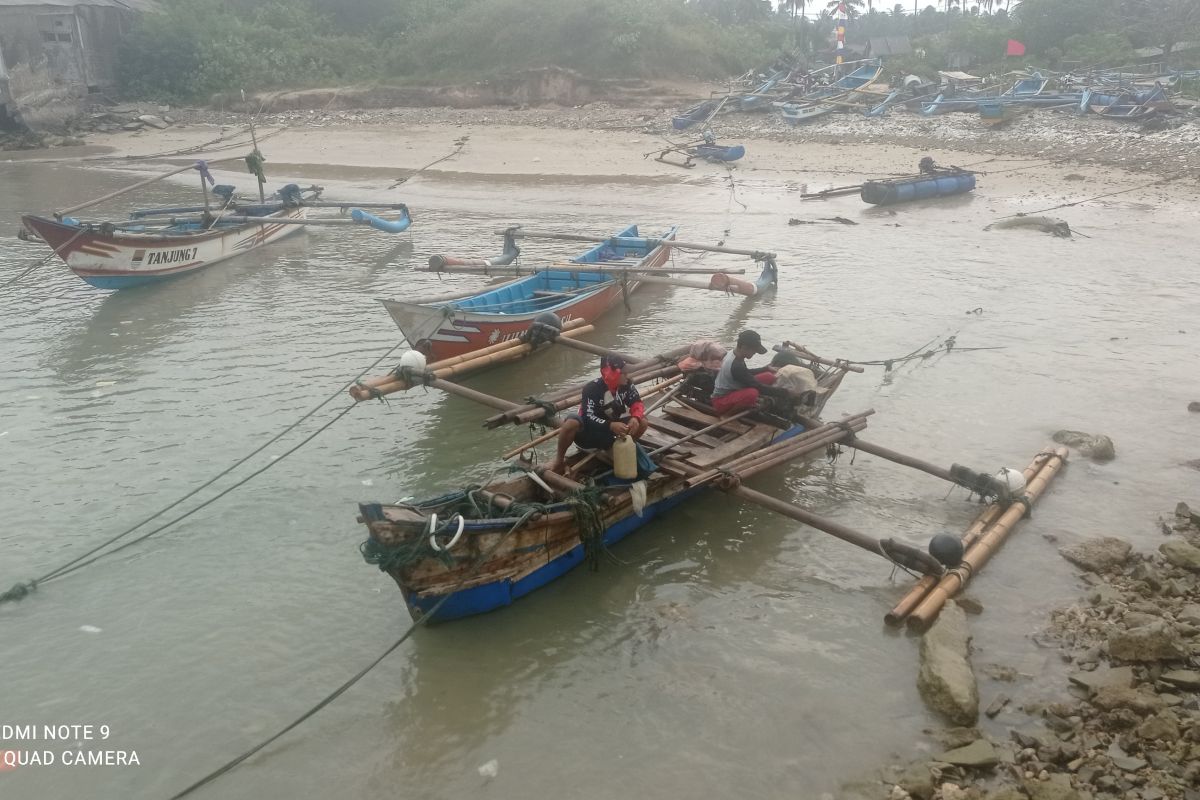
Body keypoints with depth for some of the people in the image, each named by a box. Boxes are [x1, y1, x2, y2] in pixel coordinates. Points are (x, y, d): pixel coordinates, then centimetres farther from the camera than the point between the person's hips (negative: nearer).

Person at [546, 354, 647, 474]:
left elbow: (637, 403, -4)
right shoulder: (592, 388, -26)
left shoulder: (627, 384, -11)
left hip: (611, 427, 5)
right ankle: (559, 459, -14)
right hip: (589, 429, -4)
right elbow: (588, 417, -32)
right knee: (571, 422, -38)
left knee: (642, 423, -15)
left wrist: (635, 418, -29)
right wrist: (611, 425, -46)